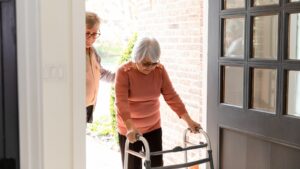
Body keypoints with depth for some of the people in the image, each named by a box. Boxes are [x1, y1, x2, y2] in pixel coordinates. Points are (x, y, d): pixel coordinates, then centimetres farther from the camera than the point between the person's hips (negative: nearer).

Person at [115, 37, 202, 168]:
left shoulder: (160, 70, -6)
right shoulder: (123, 72, -18)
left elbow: (171, 96, -5)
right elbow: (121, 102, -27)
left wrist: (188, 121, -11)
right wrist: (130, 127, -41)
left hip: (153, 128, 3)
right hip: (129, 131, -3)